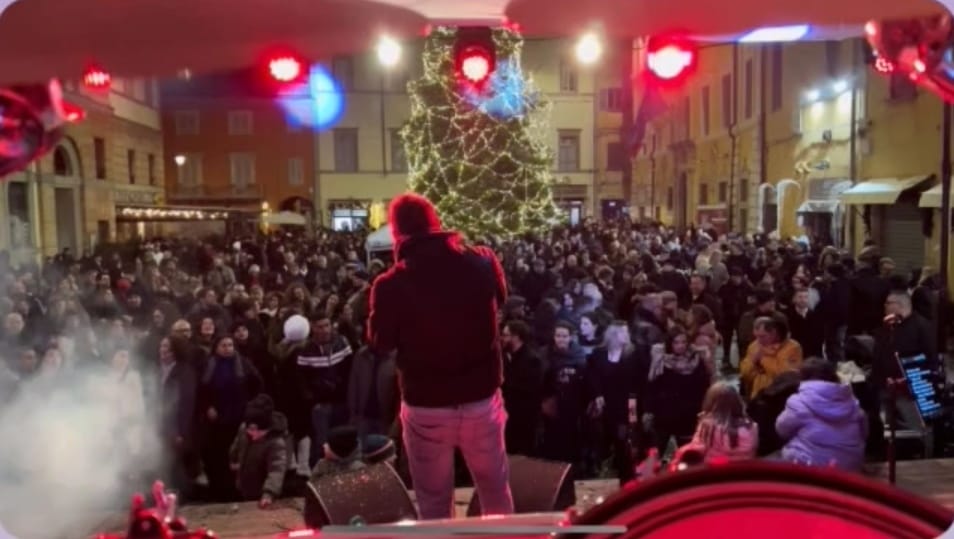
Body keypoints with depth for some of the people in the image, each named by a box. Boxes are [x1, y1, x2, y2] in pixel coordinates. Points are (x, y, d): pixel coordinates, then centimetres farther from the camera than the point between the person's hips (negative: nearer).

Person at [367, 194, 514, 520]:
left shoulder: (391, 285, -18)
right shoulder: (481, 262, -11)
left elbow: (379, 344, -1)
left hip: (425, 408, -2)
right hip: (482, 399, 2)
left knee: (434, 502, 18)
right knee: (496, 490, 24)